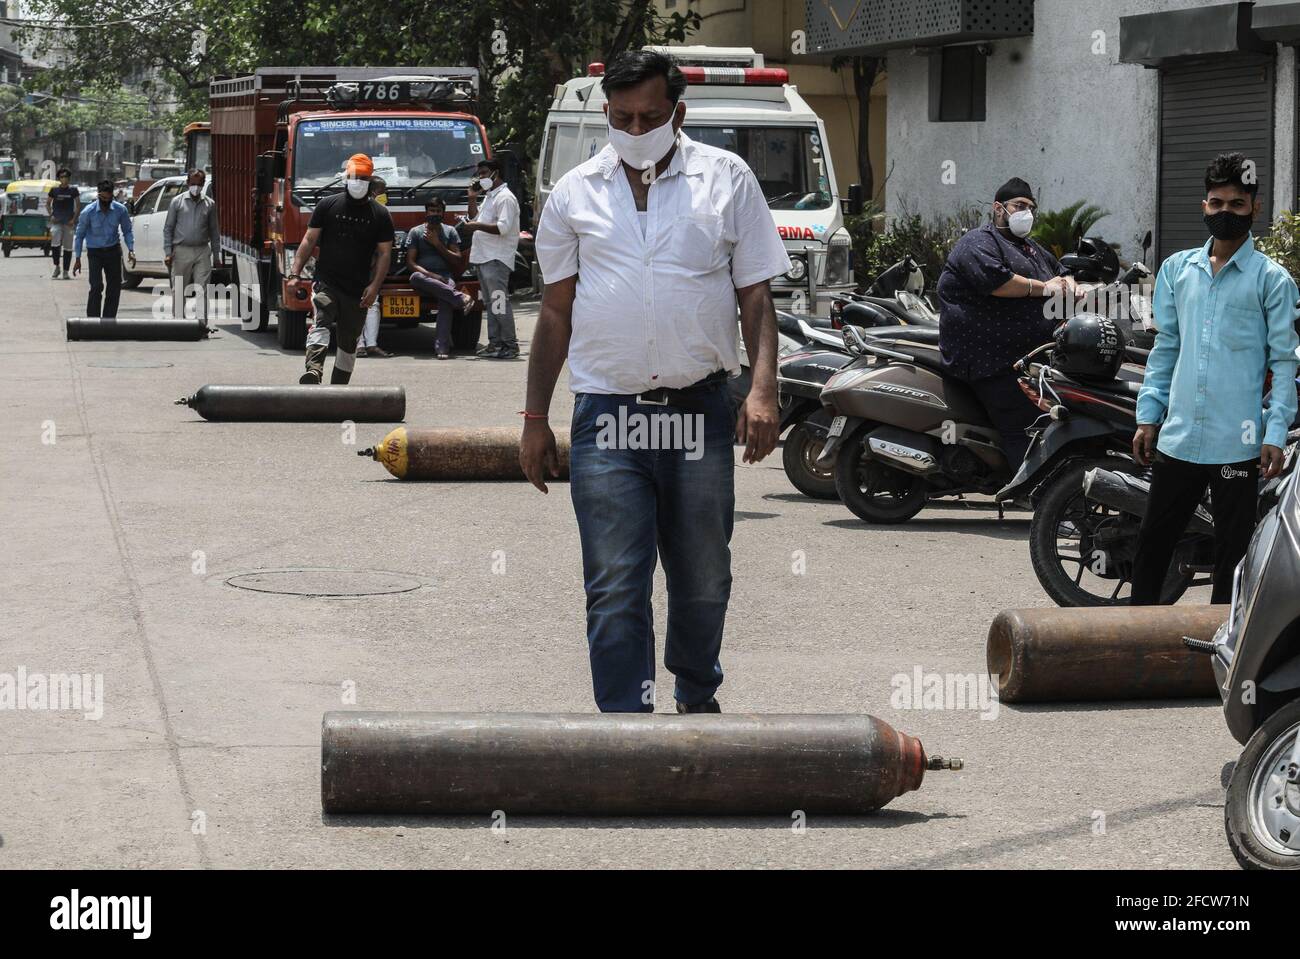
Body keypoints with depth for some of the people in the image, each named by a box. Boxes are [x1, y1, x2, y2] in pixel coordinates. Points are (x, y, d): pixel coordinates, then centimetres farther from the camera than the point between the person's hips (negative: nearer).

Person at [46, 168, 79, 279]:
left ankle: (66, 271, 10)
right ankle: (56, 266, 3)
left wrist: (74, 219, -5)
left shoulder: (73, 190, 1)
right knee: (55, 243, -14)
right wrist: (51, 215, -2)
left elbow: (78, 205, 4)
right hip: (56, 221, 0)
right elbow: (48, 203, 12)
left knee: (68, 247, 4)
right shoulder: (54, 190, 2)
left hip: (68, 222, 0)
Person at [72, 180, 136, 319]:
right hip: (95, 252, -3)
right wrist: (77, 258, -5)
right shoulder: (88, 212, -13)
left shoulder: (120, 210, -7)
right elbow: (80, 235, -4)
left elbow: (127, 231, 6)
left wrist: (131, 250, -7)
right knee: (96, 286, -16)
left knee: (115, 287, 4)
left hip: (113, 251, 3)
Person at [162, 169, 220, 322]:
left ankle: (202, 322, -8)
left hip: (202, 252, 0)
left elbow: (214, 231, 14)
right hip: (181, 251, 0)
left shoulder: (209, 204, 9)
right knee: (178, 290, 5)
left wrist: (216, 255, 9)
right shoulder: (177, 202, 5)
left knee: (202, 290, -7)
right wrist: (168, 252, -3)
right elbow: (168, 228, 6)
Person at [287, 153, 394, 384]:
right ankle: (314, 370, -45)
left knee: (348, 341, 9)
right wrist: (295, 272, -7)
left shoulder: (380, 214, 6)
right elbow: (309, 240, 4)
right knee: (321, 322, -26)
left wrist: (374, 286, -10)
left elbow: (384, 254, 3)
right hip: (326, 283, -2)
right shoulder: (328, 205, 5)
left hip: (357, 290, 2)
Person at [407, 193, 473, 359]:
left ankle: (442, 346, -44)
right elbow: (411, 261, 3)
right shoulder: (416, 232, 11)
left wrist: (438, 244, -3)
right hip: (423, 275, 0)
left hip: (444, 277, 0)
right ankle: (459, 298, -41)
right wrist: (429, 274, -13)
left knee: (446, 299, -36)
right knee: (415, 277, -39)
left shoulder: (450, 231, 15)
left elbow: (457, 260, 7)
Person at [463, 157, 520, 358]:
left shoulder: (505, 198, -11)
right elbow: (474, 218, 28)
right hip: (484, 257, 10)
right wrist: (472, 199, 16)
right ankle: (495, 343, 14)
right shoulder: (488, 197, 21)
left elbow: (503, 227, -21)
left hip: (497, 259, -10)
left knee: (499, 302, -12)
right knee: (490, 303, 11)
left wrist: (477, 226, -20)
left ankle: (509, 345, -11)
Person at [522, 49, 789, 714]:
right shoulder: (577, 192, 7)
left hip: (702, 410, 1)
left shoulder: (726, 180, 5)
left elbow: (756, 295, 5)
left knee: (703, 581, 13)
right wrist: (534, 420, 9)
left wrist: (763, 390, -9)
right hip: (607, 416, 0)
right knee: (615, 590, -7)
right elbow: (556, 311, 12)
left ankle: (697, 698, 35)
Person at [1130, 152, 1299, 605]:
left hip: (1238, 444, -4)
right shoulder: (1177, 269, 11)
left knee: (1232, 552, 4)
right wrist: (1148, 416, 11)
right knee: (1153, 540, 12)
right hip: (1178, 439, 4)